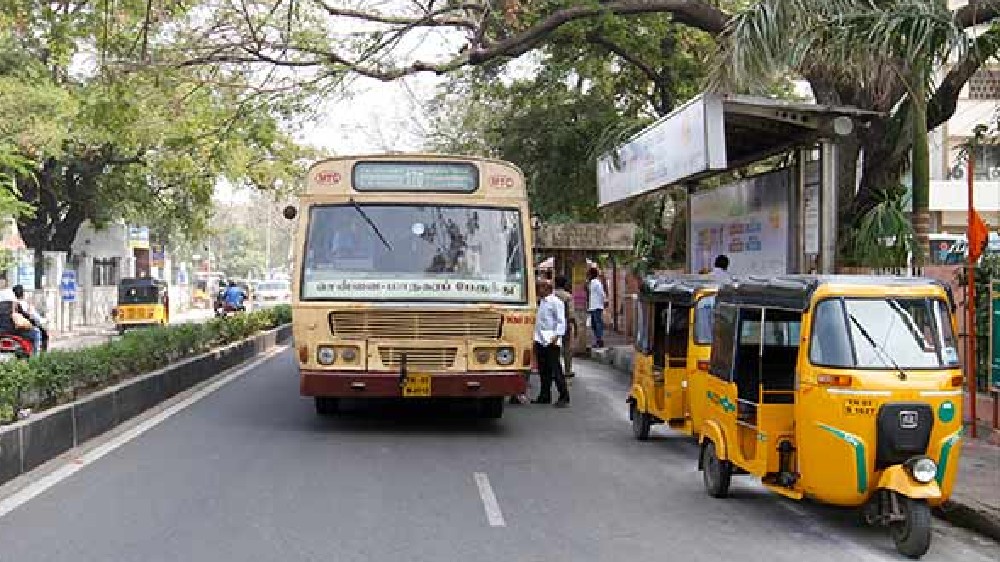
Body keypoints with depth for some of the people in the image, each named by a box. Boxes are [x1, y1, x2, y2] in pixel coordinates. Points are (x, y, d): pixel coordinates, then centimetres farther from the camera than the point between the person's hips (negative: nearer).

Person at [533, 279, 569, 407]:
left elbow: (561, 321, -13)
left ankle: (564, 397, -5)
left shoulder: (555, 302, -8)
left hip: (551, 341, -9)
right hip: (540, 340, 9)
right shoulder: (542, 302, 18)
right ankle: (545, 396, 18)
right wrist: (536, 336, 19)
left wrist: (557, 335, -25)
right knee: (543, 370, 11)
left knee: (555, 369, -8)